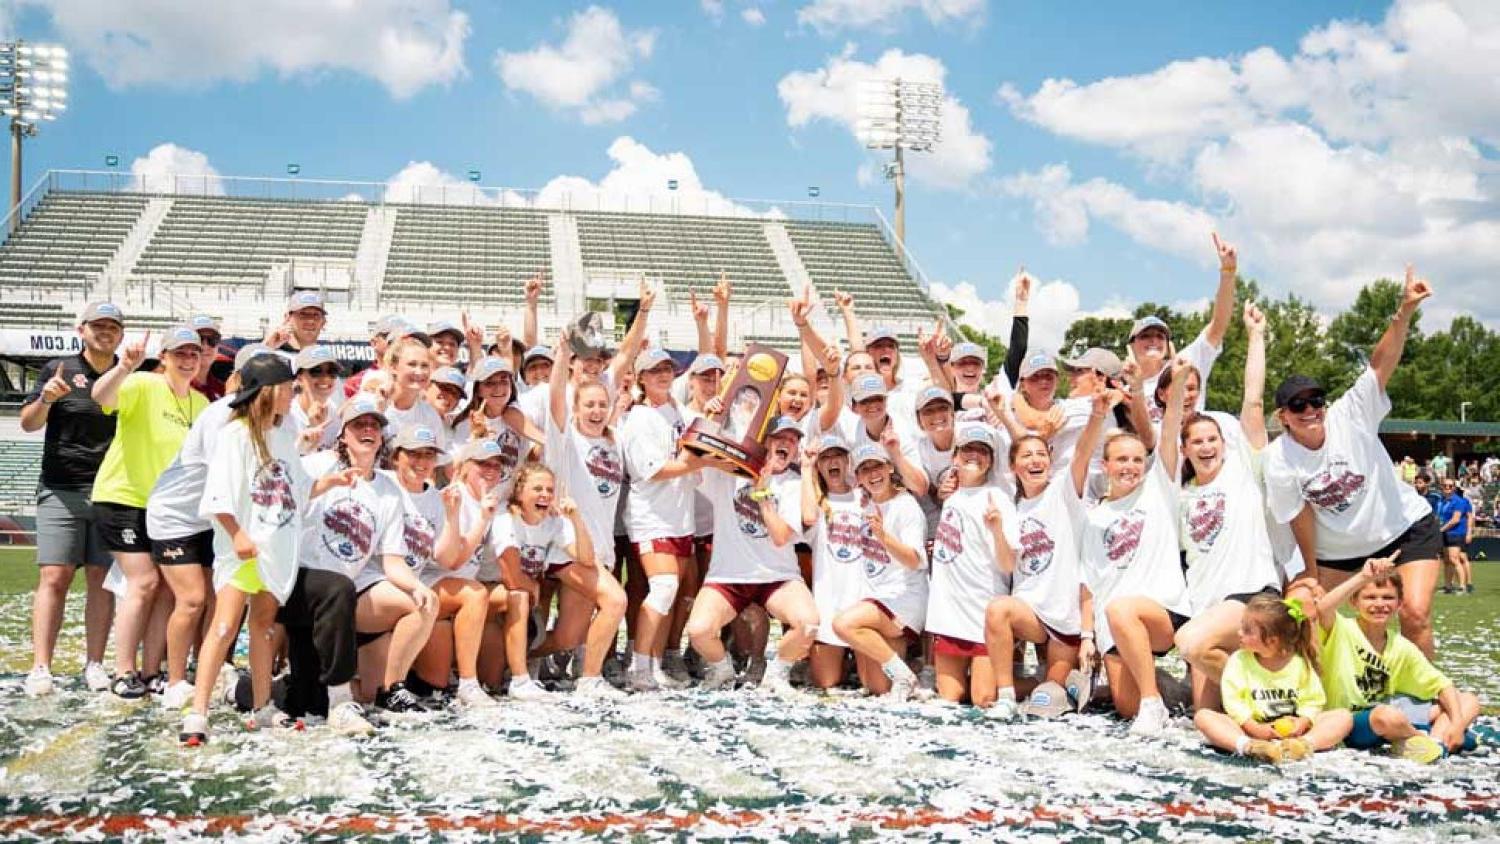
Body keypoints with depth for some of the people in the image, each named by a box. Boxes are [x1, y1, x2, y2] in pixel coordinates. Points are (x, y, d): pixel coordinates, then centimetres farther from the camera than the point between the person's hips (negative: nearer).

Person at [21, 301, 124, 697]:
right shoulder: (58, 370, 6)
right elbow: (28, 424, 1)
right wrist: (46, 399, -18)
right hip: (62, 492, -2)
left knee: (102, 579, 1)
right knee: (54, 577, -8)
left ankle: (94, 665, 5)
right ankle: (40, 668, -9)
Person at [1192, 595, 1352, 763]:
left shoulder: (1300, 662, 2)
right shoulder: (1239, 661, 0)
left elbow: (1313, 701, 1)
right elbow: (1233, 700, -8)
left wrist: (1303, 722, -19)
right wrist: (1253, 728, -21)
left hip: (1291, 731, 1)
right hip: (1252, 729, -1)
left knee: (1344, 716, -17)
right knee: (1202, 716, -23)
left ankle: (1304, 744, -45)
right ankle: (1248, 746, -49)